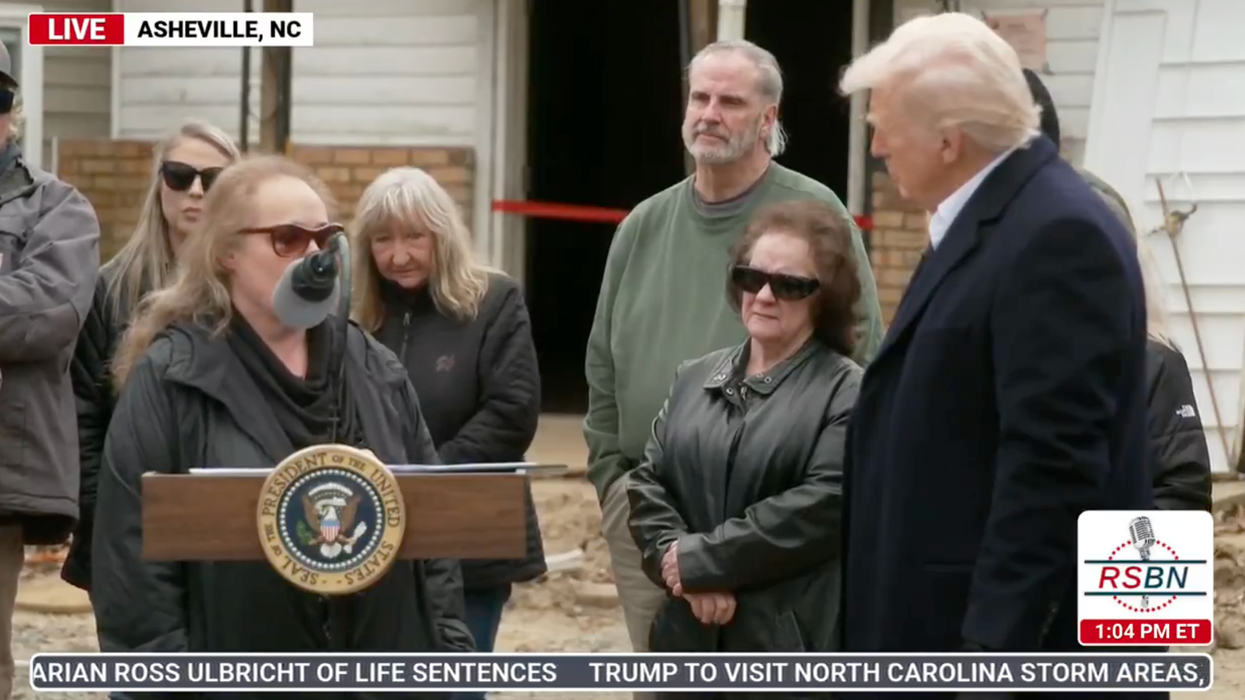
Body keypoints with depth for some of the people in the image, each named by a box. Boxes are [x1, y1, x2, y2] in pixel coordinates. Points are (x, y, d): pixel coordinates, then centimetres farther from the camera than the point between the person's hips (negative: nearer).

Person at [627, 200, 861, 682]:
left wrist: (702, 558, -14)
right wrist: (685, 574, -10)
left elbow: (823, 503, -16)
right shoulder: (695, 378, 16)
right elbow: (647, 484, 9)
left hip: (791, 646, -6)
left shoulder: (847, 391, -4)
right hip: (694, 637, 6)